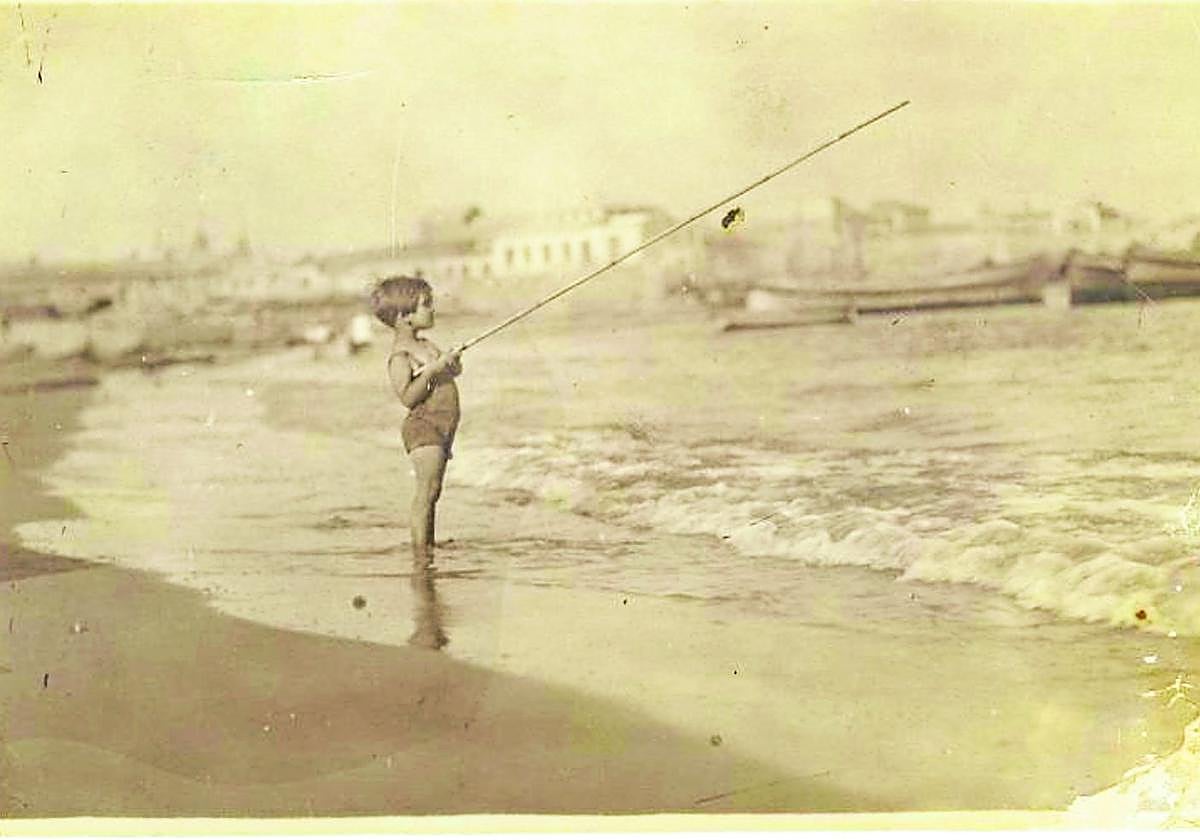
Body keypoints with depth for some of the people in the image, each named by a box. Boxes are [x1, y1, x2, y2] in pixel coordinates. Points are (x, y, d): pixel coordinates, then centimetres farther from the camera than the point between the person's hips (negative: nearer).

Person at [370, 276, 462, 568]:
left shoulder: (425, 345, 17)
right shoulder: (400, 353, -11)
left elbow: (446, 377, 26)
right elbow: (408, 396, -19)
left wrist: (451, 363, 6)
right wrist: (432, 369, -23)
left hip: (442, 427, 9)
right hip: (423, 425, -9)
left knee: (431, 493, 10)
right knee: (426, 490, -13)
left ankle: (428, 553, 14)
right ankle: (420, 556, -12)